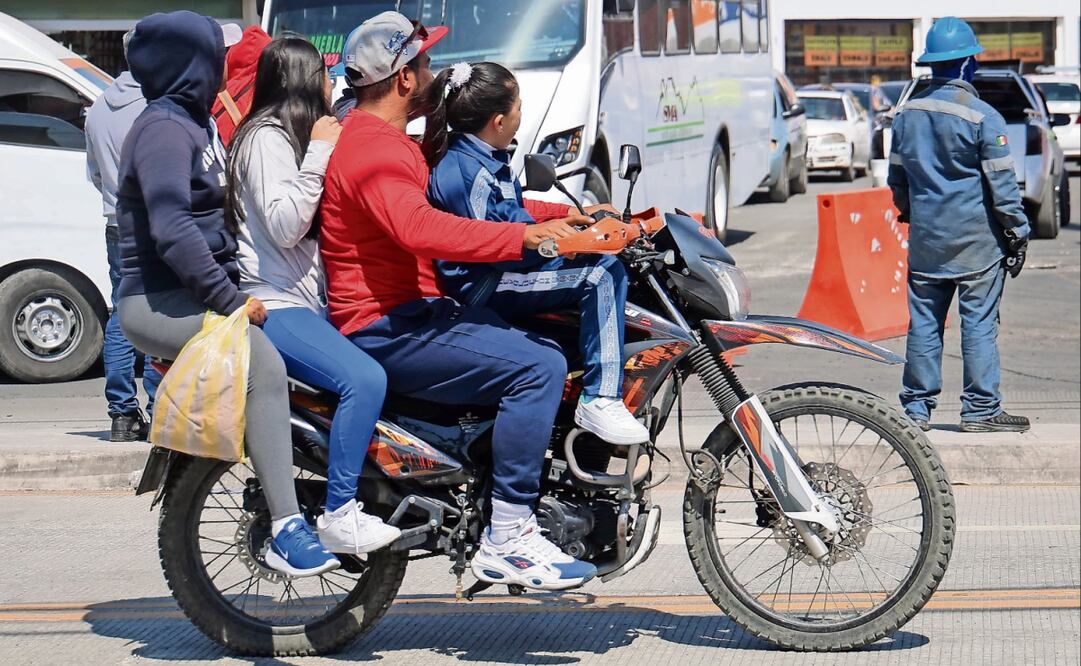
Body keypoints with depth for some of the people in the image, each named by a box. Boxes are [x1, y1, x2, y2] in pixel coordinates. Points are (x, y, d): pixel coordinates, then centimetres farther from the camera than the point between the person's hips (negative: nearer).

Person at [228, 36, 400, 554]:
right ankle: (338, 516, -28)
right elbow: (283, 227, -20)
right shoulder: (266, 137, -8)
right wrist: (318, 154, -19)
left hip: (308, 303, 11)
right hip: (276, 305, -11)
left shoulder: (289, 136, 24)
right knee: (364, 378, -30)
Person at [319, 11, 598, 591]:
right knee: (537, 368, -22)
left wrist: (564, 215, 18)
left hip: (416, 311, 11)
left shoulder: (391, 143, 22)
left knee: (547, 354, 14)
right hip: (386, 331, -11)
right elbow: (420, 228, -34)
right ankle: (506, 541, -22)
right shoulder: (372, 150, -15)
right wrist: (524, 237, -36)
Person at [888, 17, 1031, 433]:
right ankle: (980, 409, 1)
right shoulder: (982, 117, -12)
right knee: (979, 322, -1)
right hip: (976, 240, -5)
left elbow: (896, 179, 15)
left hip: (925, 238, 5)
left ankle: (917, 407, 11)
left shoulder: (908, 114, 6)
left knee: (923, 322, 8)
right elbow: (1002, 184, -10)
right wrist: (1018, 234, -1)